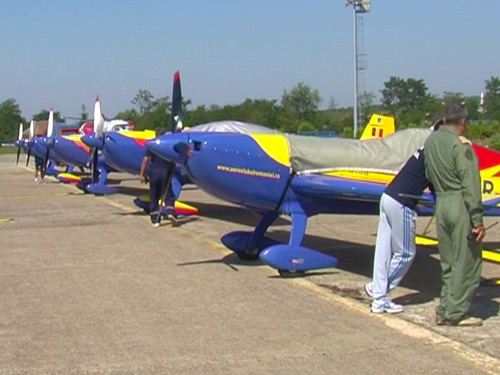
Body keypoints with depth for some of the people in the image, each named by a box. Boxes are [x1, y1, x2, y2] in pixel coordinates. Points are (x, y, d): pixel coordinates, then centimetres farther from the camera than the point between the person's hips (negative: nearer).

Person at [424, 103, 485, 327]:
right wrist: (477, 220, -15)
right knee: (466, 262, 1)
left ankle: (444, 311, 17)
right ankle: (456, 313, 3)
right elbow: (470, 185, -15)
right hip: (461, 206, -7)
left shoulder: (431, 141, 11)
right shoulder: (460, 144, -12)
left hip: (441, 204, 7)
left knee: (449, 263, 15)